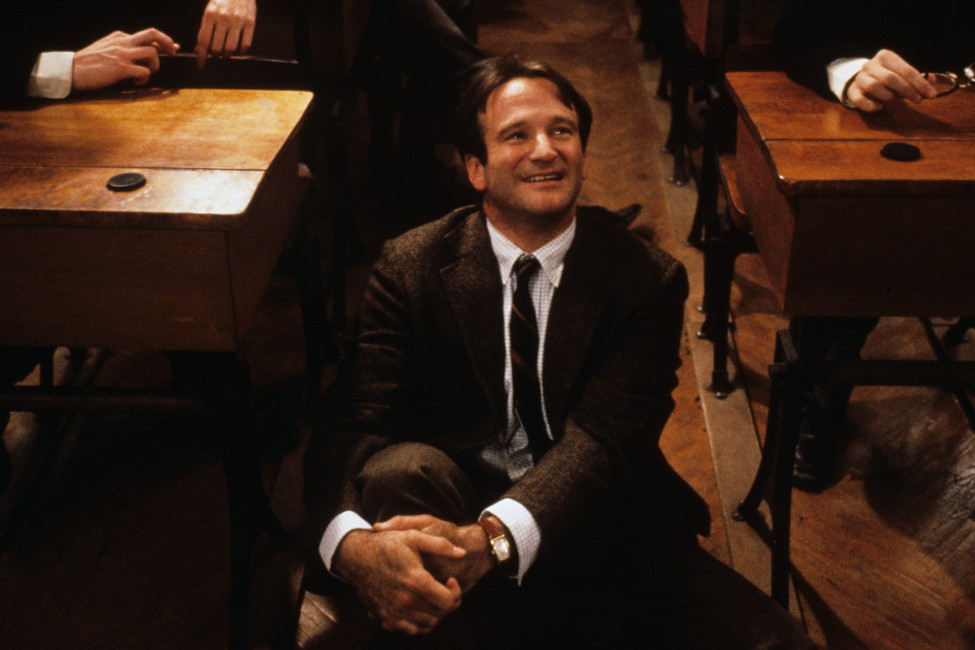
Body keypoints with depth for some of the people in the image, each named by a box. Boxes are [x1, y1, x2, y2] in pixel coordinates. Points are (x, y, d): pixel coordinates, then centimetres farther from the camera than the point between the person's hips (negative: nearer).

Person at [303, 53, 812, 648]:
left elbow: (605, 436, -18)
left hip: (606, 539, 1)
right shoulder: (411, 267, -3)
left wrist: (491, 539, -38)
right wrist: (353, 544, -38)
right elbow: (354, 424, -14)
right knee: (403, 470, -33)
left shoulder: (648, 279, -4)